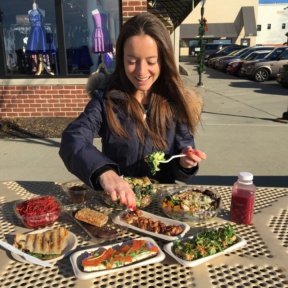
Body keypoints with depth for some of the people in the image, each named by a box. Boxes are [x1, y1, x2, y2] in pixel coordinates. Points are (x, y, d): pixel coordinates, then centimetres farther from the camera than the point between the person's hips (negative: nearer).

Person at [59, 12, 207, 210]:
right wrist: (104, 172, -38)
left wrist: (185, 162, -21)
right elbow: (73, 140, -19)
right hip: (116, 201, -3)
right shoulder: (105, 98, -6)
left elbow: (183, 146, 3)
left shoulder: (178, 102, -3)